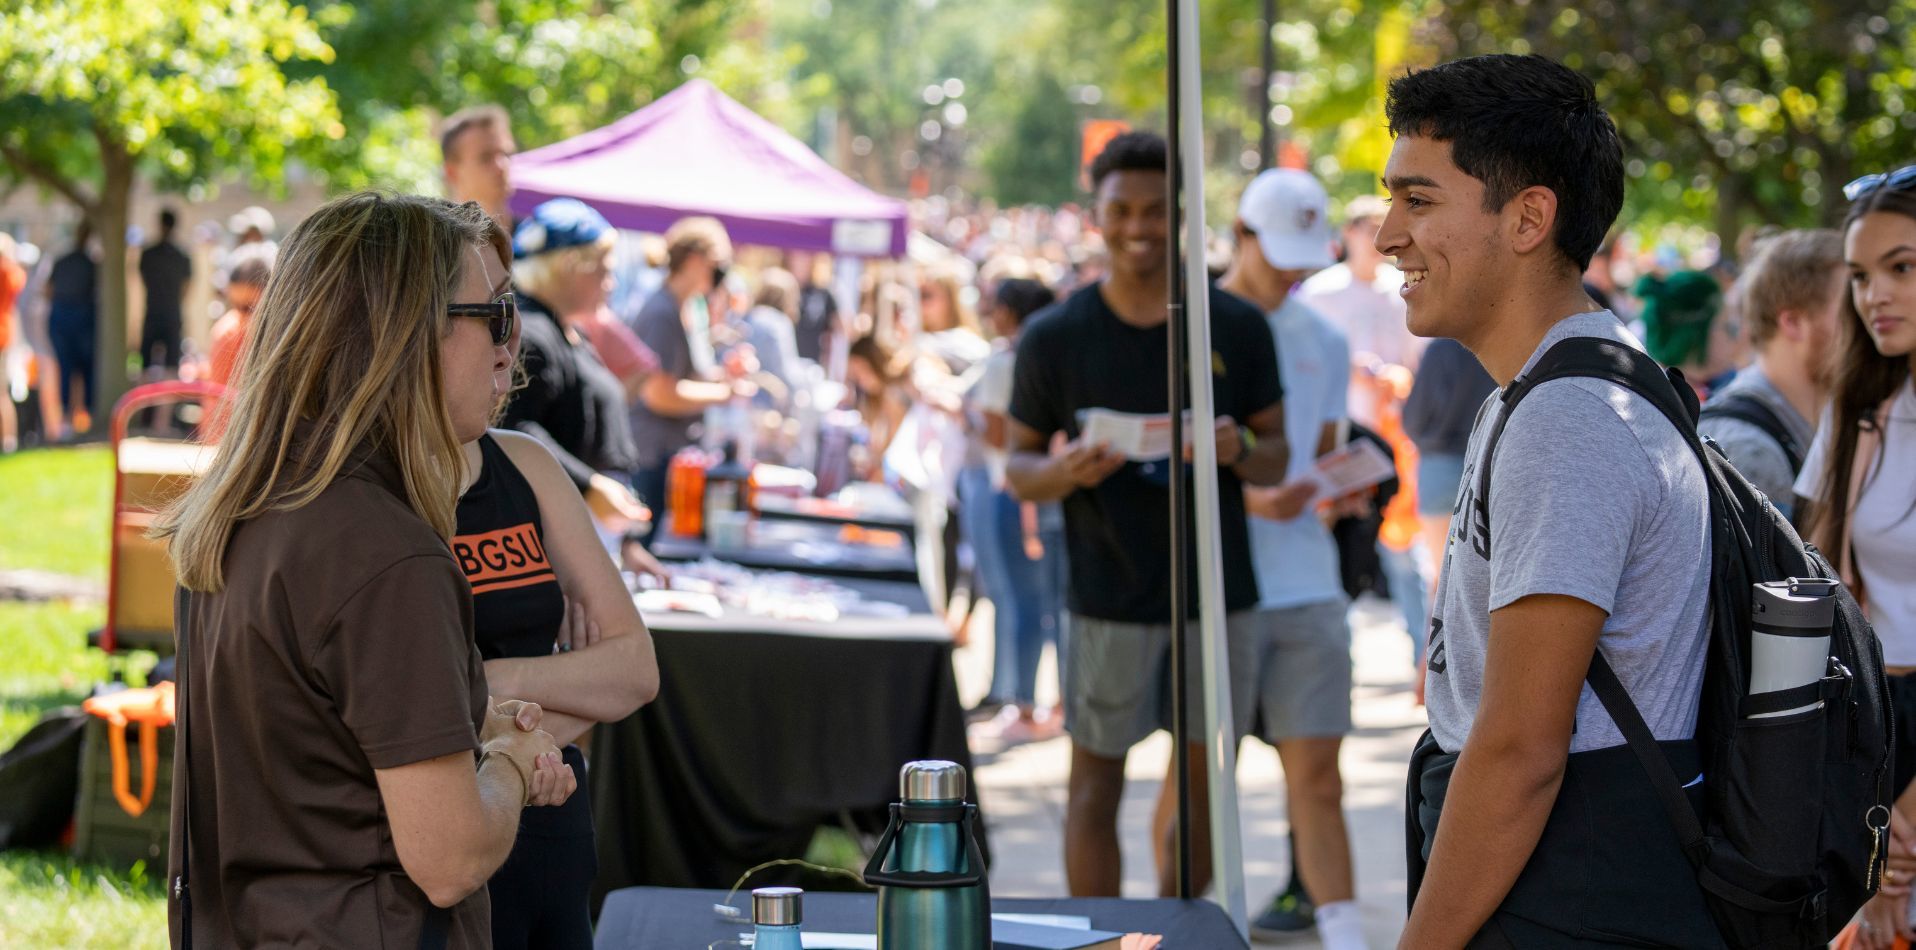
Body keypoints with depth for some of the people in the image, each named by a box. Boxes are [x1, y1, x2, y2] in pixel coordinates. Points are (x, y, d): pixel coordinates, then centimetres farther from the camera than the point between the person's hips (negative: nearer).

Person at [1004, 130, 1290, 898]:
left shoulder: (1237, 328, 3)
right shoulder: (1056, 337, -2)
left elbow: (1277, 459, 8)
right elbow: (1017, 468, 4)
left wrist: (1238, 448, -16)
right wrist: (1067, 471, -19)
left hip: (1218, 590, 2)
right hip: (1109, 597, -2)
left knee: (1201, 777, 10)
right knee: (1097, 781, 0)